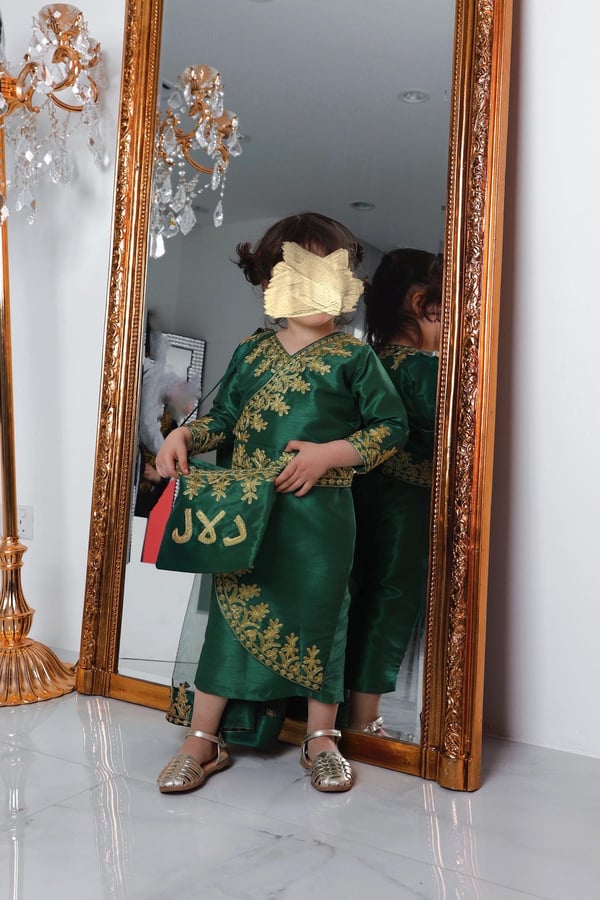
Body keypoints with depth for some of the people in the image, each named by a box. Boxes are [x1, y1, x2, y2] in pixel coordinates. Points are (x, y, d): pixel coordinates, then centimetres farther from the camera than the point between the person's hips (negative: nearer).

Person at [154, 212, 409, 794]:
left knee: (319, 615, 6)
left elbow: (392, 427, -4)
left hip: (318, 513, -3)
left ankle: (321, 740, 25)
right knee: (230, 610, 6)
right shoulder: (251, 351, 9)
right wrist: (184, 435, -6)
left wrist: (330, 453, -15)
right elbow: (224, 418, 13)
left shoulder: (354, 357, -2)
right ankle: (203, 739, 20)